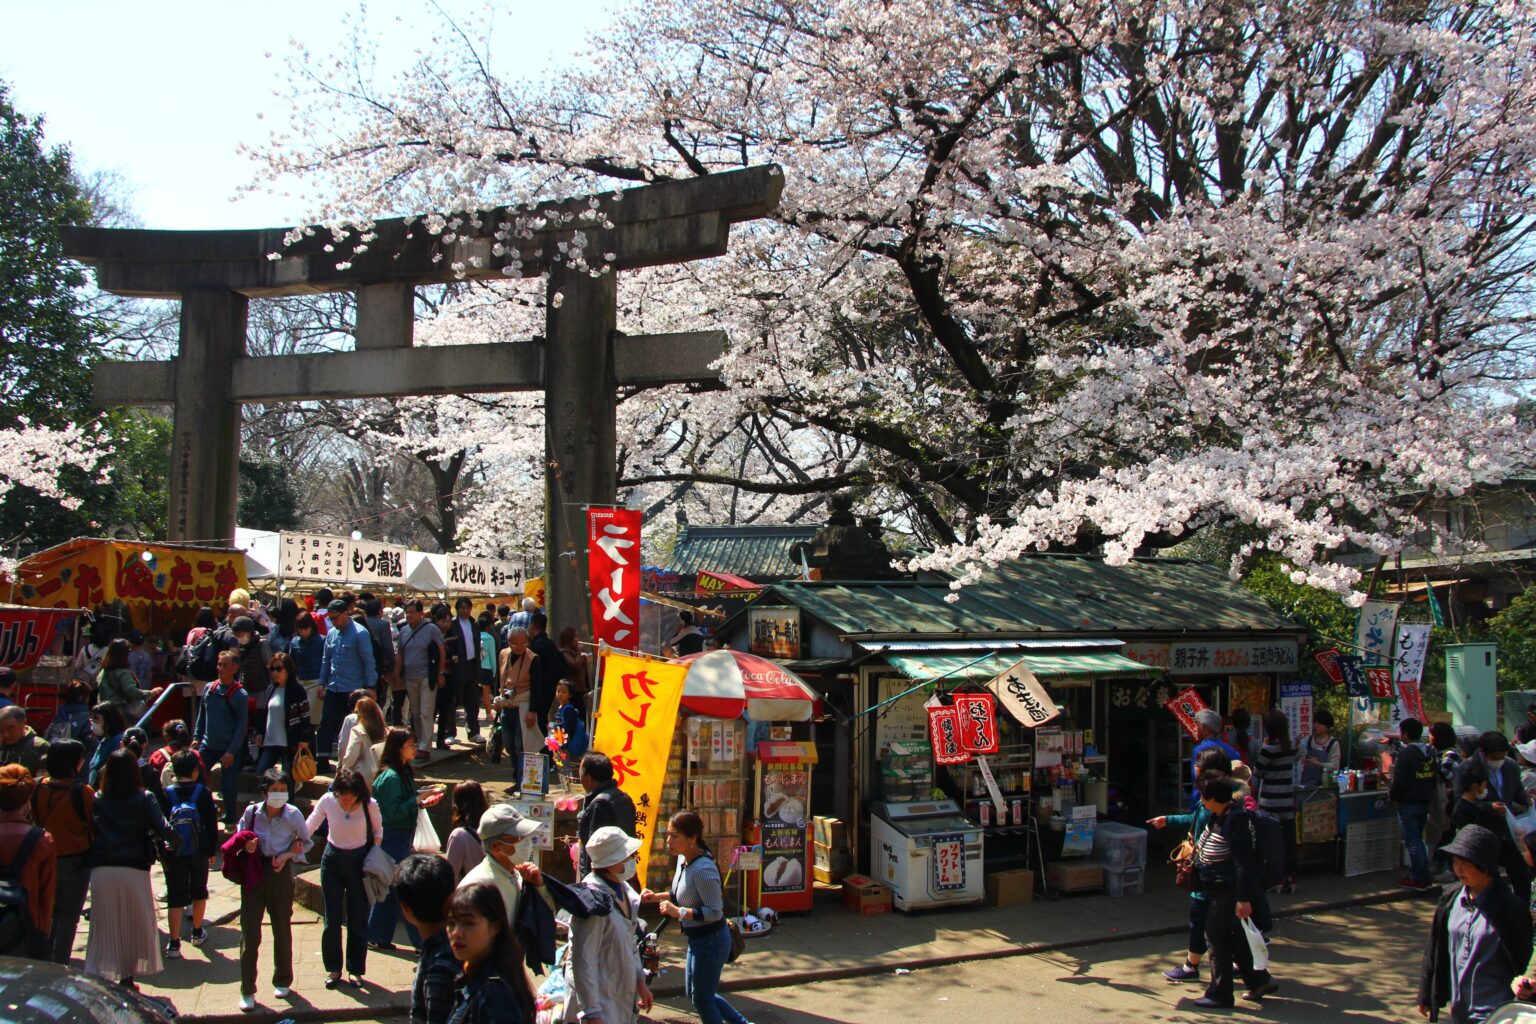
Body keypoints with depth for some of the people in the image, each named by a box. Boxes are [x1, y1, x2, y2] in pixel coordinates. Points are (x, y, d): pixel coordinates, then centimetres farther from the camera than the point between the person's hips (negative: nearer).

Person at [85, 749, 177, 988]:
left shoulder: (97, 800, 6)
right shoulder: (144, 799, -2)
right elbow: (164, 830, -12)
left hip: (101, 871, 2)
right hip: (134, 870, -2)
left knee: (103, 926, 8)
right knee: (134, 925, 12)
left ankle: (99, 979, 5)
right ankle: (127, 979, 16)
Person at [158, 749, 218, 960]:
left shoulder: (165, 794, -6)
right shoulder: (203, 793, -6)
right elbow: (212, 824, -3)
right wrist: (212, 851, 8)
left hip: (174, 854, -1)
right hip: (199, 853, 1)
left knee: (175, 898, 3)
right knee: (199, 892, 20)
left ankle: (174, 943, -2)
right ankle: (197, 933, 32)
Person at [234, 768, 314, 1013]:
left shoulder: (293, 814, -11)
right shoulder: (252, 812, -9)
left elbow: (307, 842, 4)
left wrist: (287, 855, -12)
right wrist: (245, 846, -14)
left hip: (281, 872, 0)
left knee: (282, 929, 13)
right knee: (249, 932, -3)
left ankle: (282, 981, 33)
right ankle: (247, 990, 8)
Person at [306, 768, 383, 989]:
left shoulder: (369, 805, -14)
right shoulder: (327, 801, -13)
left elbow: (378, 830, 3)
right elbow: (308, 827, -5)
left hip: (360, 861, -1)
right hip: (332, 861, 1)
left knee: (358, 919, 4)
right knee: (332, 919, 3)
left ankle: (355, 969, 18)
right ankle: (333, 969, 19)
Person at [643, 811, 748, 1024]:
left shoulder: (703, 869, -28)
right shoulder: (683, 859, 0)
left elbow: (714, 912, -27)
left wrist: (679, 912, -31)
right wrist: (657, 896, 4)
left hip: (710, 941, -10)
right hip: (697, 939, 10)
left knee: (702, 999, 8)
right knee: (695, 993, 22)